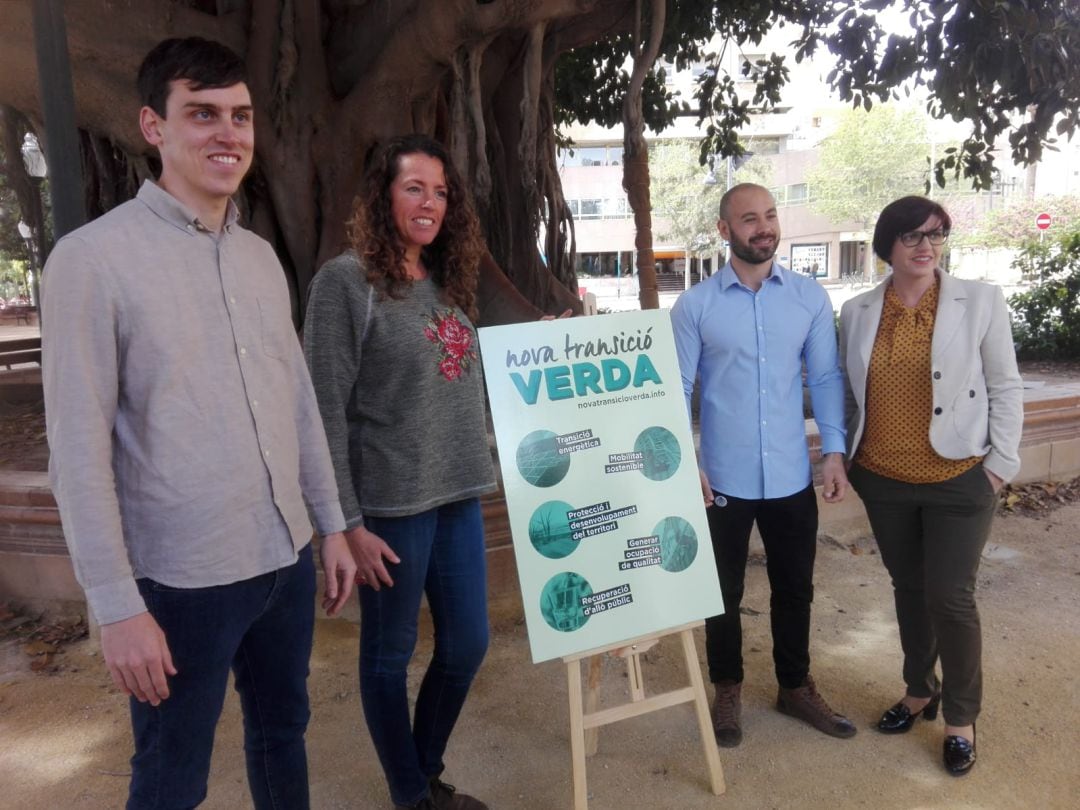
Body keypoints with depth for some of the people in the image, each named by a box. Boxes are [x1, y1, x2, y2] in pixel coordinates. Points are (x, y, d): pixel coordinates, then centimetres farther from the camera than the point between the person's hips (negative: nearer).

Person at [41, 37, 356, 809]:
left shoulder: (262, 256, 7)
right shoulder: (93, 257, -11)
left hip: (287, 559, 6)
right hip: (182, 579, -5)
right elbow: (79, 448, -12)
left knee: (284, 732, 22)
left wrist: (332, 526, 12)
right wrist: (117, 604, -13)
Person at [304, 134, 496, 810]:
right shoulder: (346, 280, -9)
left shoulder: (449, 282, 11)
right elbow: (326, 411, -13)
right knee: (389, 657, 10)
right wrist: (348, 523, -15)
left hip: (459, 498, 7)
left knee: (468, 644, 15)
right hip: (391, 505, -7)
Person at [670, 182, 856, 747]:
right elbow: (679, 389, -5)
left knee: (795, 590, 18)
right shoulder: (695, 305, -6)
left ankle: (795, 687, 40)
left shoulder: (810, 298, 1)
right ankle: (727, 690, 35)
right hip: (723, 478, -2)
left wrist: (834, 451, -2)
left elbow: (826, 378, 5)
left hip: (791, 477, 2)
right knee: (724, 593, 13)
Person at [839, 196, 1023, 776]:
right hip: (883, 481, 3)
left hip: (958, 481, -2)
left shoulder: (980, 301, -5)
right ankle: (920, 691, 38)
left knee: (950, 598, 2)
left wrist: (1001, 462, -5)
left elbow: (1005, 387, -2)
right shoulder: (857, 312, 1)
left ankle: (961, 718, 24)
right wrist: (844, 457, 7)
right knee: (908, 590, 17)